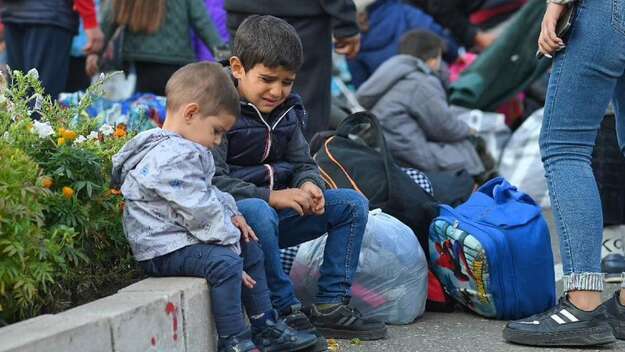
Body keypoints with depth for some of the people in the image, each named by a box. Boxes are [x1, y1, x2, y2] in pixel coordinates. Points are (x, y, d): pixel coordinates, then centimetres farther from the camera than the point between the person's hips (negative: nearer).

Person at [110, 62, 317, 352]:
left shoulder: (185, 150, 13)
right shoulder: (171, 159, -23)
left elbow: (209, 193, 24)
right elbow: (200, 211, -24)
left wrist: (230, 214, 9)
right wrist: (229, 243, -18)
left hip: (185, 238, 12)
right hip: (163, 249, -12)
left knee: (250, 249, 16)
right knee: (224, 262, -31)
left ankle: (266, 327, 22)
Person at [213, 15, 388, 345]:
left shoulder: (286, 111, 10)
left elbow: (302, 163, 15)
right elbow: (212, 181, -22)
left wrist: (308, 185, -11)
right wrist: (269, 197, -29)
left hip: (275, 208, 8)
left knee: (352, 204, -1)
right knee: (259, 213, -41)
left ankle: (331, 305, -6)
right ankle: (285, 312, -28)